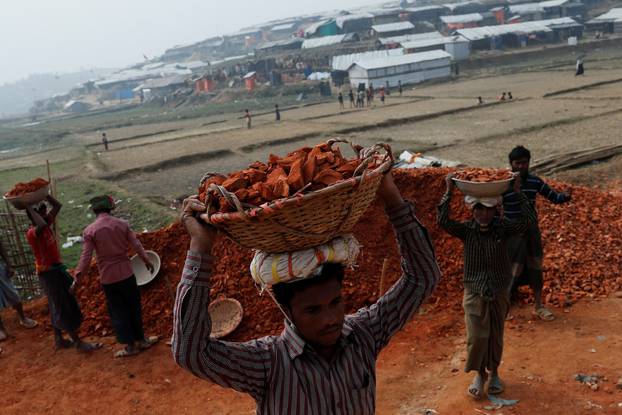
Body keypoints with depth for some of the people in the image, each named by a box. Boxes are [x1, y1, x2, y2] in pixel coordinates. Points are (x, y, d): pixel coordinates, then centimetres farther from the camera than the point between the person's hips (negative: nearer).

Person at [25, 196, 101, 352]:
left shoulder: (47, 224, 3)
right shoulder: (31, 233, -22)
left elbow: (57, 205, 6)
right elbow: (42, 225, -46)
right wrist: (30, 208, -33)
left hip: (56, 269, 9)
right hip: (48, 273, -9)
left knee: (58, 307, 17)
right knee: (63, 309, -3)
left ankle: (59, 339, 29)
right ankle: (78, 342, 3)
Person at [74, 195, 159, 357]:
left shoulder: (89, 231, -9)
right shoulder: (122, 224, -3)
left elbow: (86, 257, -11)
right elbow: (137, 245, 1)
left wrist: (78, 276, -2)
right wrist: (147, 260, 15)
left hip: (108, 277, -1)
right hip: (126, 273, 2)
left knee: (118, 311, 9)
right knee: (134, 307, 16)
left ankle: (130, 345, 15)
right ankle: (141, 340, 26)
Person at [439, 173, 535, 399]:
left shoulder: (502, 228, -6)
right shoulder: (466, 230, -8)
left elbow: (529, 218, -19)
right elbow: (443, 221, -24)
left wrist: (517, 191, -23)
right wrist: (448, 191, -27)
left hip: (499, 292, 1)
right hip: (475, 292, -1)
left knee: (496, 336, 14)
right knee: (477, 337, -1)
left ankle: (494, 372, 36)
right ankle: (479, 374, 23)